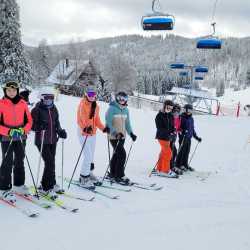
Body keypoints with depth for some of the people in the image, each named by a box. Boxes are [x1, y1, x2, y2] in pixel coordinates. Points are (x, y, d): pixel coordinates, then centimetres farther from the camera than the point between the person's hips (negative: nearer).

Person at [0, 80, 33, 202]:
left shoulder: (22, 103, 1)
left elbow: (29, 120, 5)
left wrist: (24, 130, -12)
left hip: (21, 138, 4)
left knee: (20, 161, 13)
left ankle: (19, 185, 28)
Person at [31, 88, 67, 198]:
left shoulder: (54, 109, 10)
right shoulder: (37, 110, -9)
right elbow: (31, 124, -10)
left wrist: (60, 131, 1)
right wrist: (40, 126, -28)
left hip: (53, 140, 7)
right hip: (42, 141, -7)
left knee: (51, 163, 12)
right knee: (50, 163, -12)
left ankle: (45, 185, 27)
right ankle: (49, 187, -3)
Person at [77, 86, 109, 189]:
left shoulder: (96, 106, 9)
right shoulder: (82, 105, -11)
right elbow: (79, 120, -18)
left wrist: (103, 128, -1)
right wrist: (85, 128, -36)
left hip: (93, 133, 7)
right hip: (84, 133, -7)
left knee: (91, 157, 15)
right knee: (88, 156, -10)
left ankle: (89, 174, 30)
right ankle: (84, 179, -1)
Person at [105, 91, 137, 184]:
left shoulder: (126, 110, 11)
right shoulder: (112, 108, -10)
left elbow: (127, 123, 17)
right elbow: (108, 123, -14)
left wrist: (131, 133, 6)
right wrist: (115, 133, -23)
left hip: (122, 136, 7)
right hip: (114, 136, -7)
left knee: (116, 155, 13)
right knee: (122, 154, -12)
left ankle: (112, 173, 26)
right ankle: (120, 176, -4)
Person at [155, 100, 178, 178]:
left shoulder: (170, 116, 10)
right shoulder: (159, 116, -9)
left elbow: (172, 126, 10)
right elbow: (159, 128, -16)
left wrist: (173, 133, -11)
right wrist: (168, 134, -25)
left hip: (168, 137, 7)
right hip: (161, 136, -7)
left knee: (163, 153, 12)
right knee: (168, 153, -10)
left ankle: (159, 169, 22)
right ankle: (166, 171, -1)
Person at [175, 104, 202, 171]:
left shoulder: (191, 119, 15)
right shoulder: (182, 117, -6)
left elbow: (192, 129, 22)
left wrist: (196, 137, 22)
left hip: (189, 138, 7)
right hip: (183, 137, -7)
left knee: (187, 151, 10)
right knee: (182, 151, -4)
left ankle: (185, 164, 20)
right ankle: (179, 164, 5)